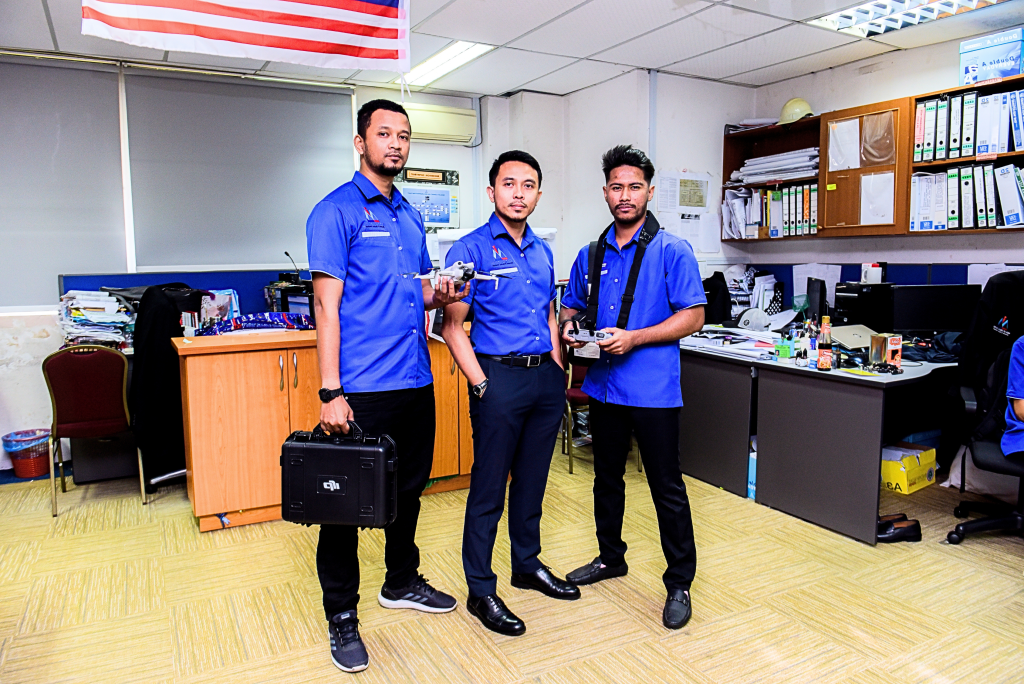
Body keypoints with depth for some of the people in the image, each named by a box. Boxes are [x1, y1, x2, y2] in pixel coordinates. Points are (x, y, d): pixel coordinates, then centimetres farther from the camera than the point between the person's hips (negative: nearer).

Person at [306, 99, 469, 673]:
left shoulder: (411, 216, 15)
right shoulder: (337, 211, -7)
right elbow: (327, 305, -13)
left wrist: (438, 295, -2)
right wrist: (330, 393, -18)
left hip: (416, 382, 8)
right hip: (363, 388, -7)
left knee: (409, 490, 19)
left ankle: (402, 582, 40)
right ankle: (342, 616, 22)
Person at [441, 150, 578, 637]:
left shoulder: (543, 251, 13)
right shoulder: (471, 249, -6)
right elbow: (452, 326, -10)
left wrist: (557, 370, 10)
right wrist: (481, 385, -15)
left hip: (547, 378, 6)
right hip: (500, 377, -6)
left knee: (532, 478, 17)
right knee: (489, 487, 2)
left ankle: (528, 565, 35)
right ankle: (480, 591, 15)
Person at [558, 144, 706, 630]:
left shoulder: (672, 251, -6)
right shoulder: (591, 255, 10)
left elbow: (693, 316, -11)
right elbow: (570, 306, 18)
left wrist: (633, 338, -20)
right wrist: (569, 327, -6)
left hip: (654, 389, -5)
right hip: (604, 385, 6)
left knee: (667, 488, 3)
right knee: (606, 478, 19)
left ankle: (679, 583, 19)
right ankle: (610, 557, 39)